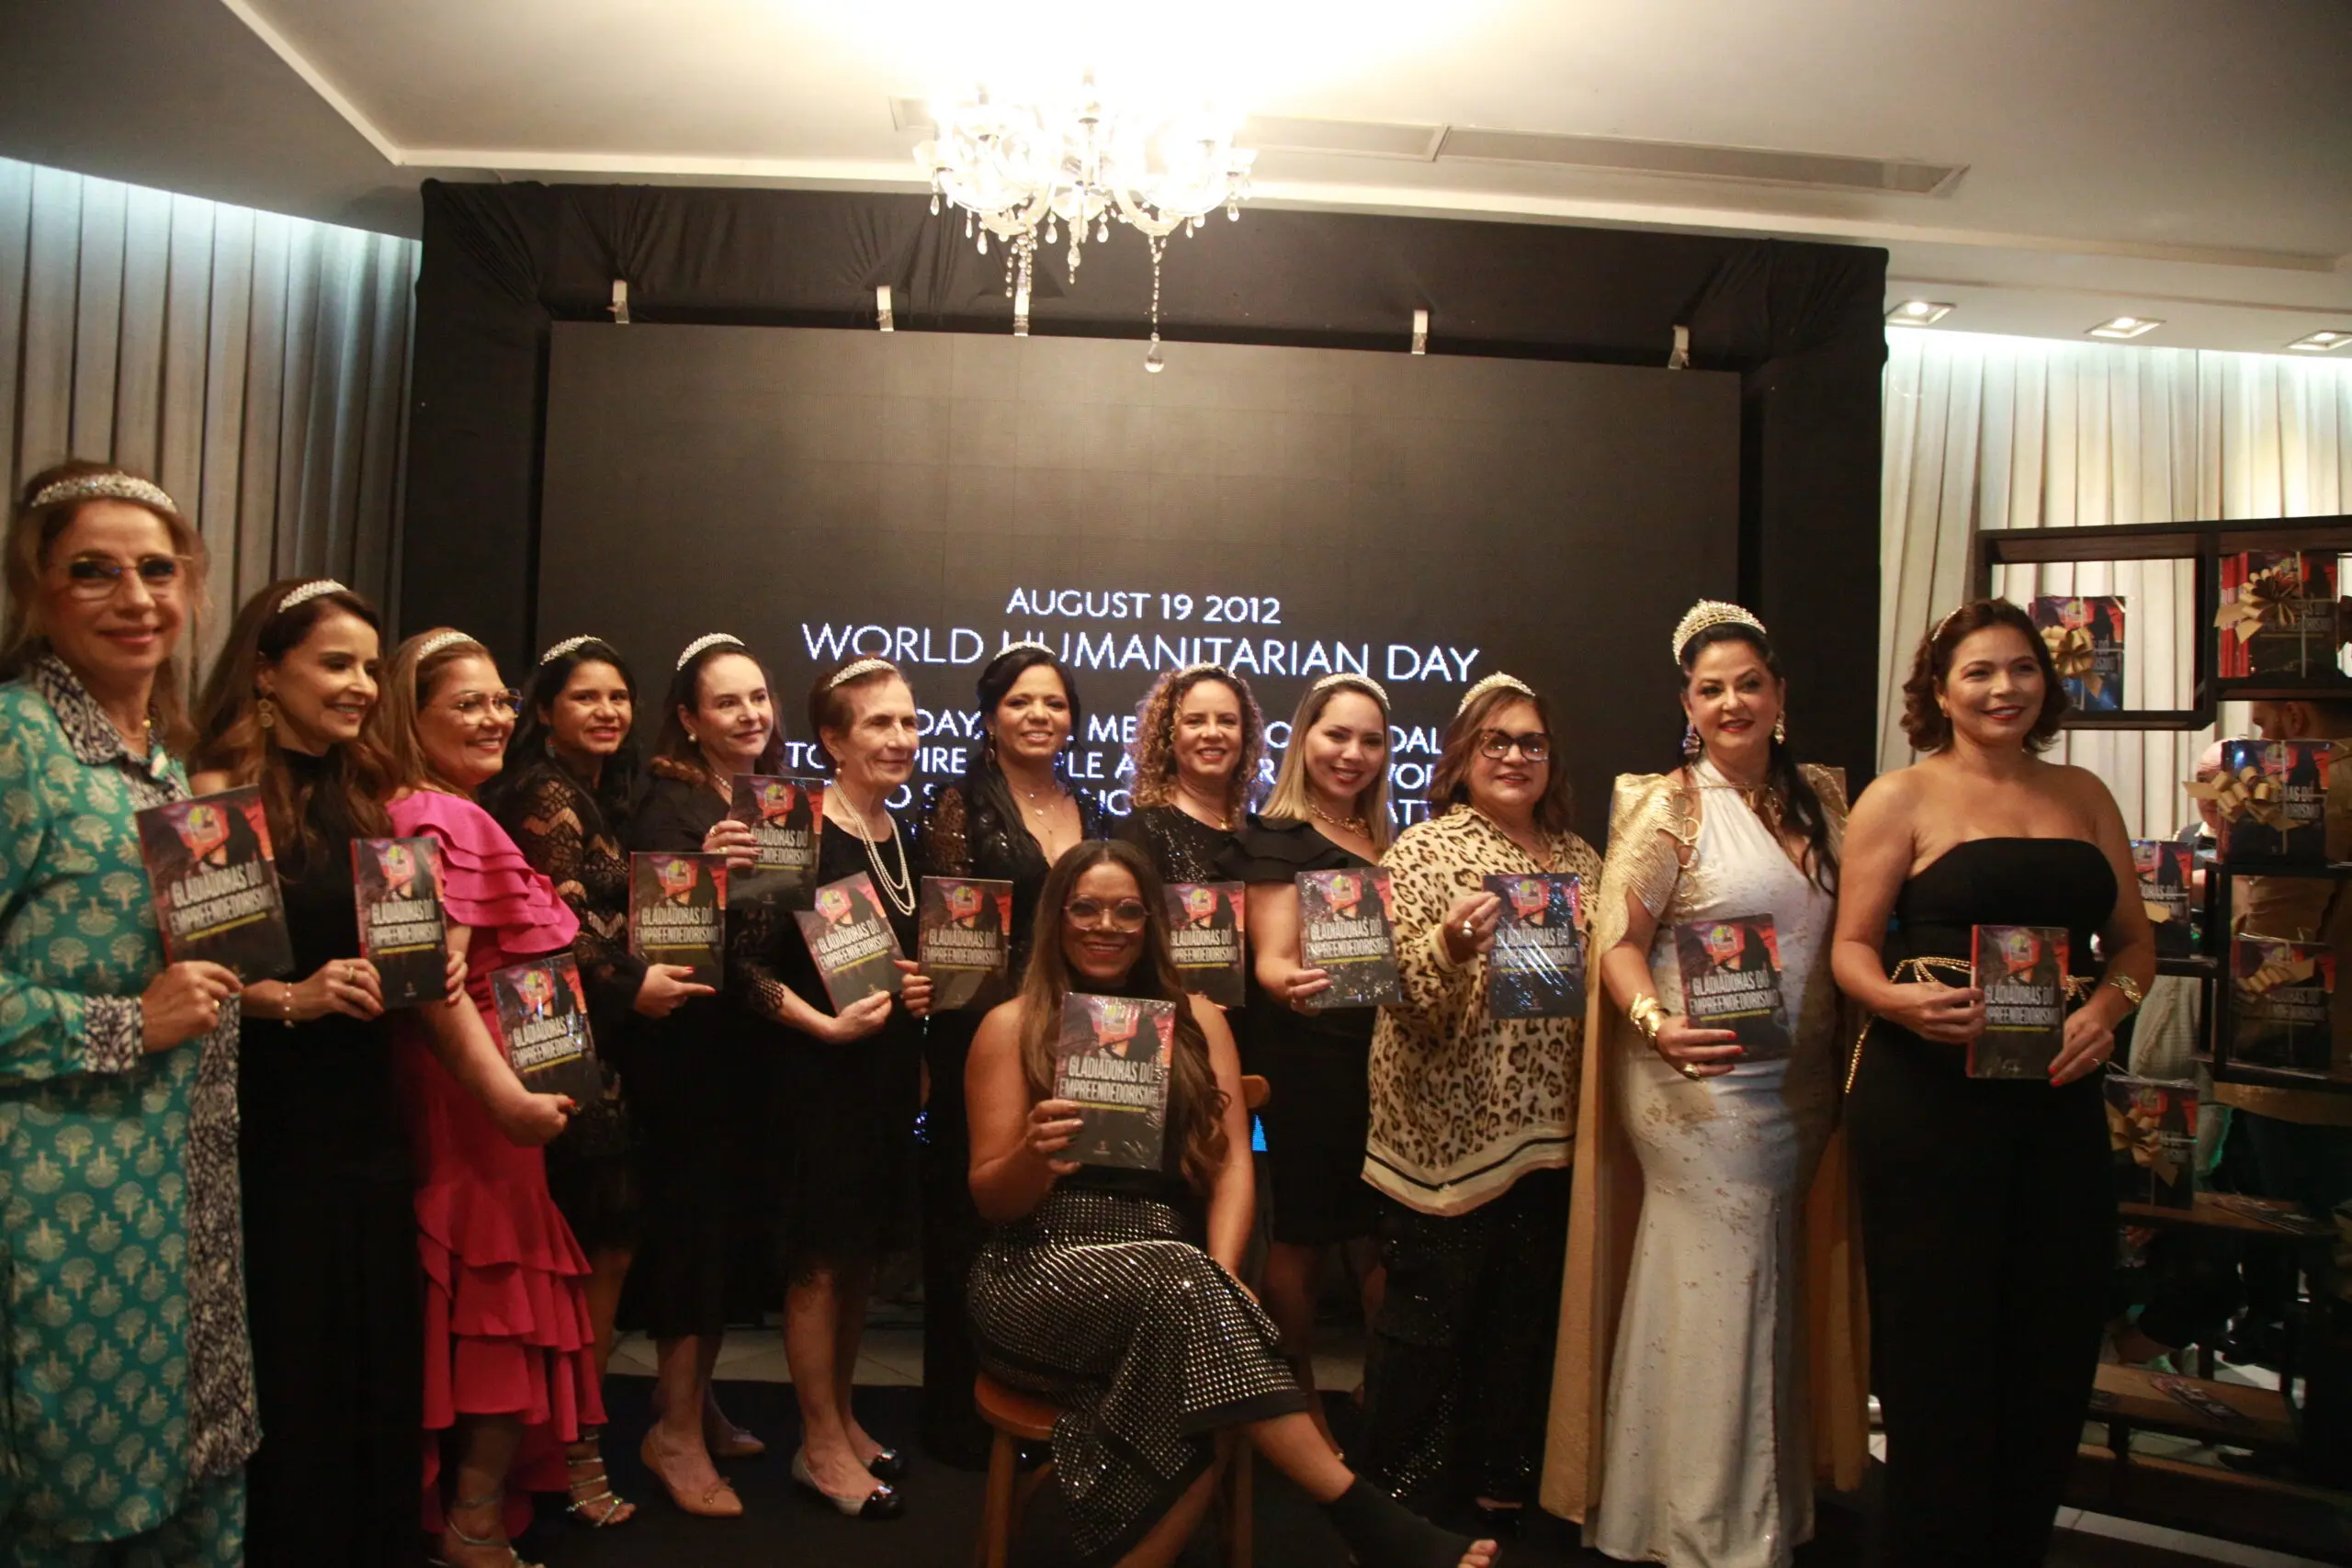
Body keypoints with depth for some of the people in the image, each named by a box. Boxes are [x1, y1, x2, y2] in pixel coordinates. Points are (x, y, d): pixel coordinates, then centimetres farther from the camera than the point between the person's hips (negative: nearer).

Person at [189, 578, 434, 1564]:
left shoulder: (362, 797, 11)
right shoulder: (218, 794, -9)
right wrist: (292, 998, -27)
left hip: (364, 1116, 6)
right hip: (265, 1130, -6)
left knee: (375, 1364, 14)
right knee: (282, 1380, 5)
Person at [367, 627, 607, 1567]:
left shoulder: (441, 814, 14)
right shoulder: (445, 820, -17)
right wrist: (509, 1099, -27)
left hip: (477, 1088, 10)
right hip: (473, 1097, -10)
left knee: (489, 1317, 17)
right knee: (505, 1316, 0)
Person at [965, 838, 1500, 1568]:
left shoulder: (1198, 1020, 13)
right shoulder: (1012, 1027, 5)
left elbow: (1232, 1162, 4)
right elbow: (991, 1199, 3)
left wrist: (1219, 1278, -15)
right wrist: (1032, 1156, -21)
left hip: (1172, 1277, 2)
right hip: (1042, 1277, -2)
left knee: (1193, 1406, -35)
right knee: (1179, 1282, -34)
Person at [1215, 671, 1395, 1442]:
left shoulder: (1383, 842, 16)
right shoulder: (1277, 837, -6)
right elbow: (1271, 958, -15)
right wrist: (1290, 986, -35)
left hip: (1380, 1053, 6)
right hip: (1308, 1055, -6)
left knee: (1376, 1231, 8)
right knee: (1301, 1230, 2)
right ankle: (1301, 1403, 15)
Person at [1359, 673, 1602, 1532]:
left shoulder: (1579, 857, 12)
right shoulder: (1422, 849, -6)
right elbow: (1408, 996, -14)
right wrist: (1450, 946, -32)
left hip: (1545, 1128, 6)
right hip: (1447, 1130, -6)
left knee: (1526, 1312, 15)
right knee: (1430, 1315, 3)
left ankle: (1501, 1479, 32)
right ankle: (1403, 1493, 20)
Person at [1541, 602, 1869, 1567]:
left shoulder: (1824, 796, 10)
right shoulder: (1667, 806, -6)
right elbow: (1617, 944, -10)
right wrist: (1655, 1023, -27)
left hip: (1802, 1085, 6)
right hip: (1700, 1083, -5)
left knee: (1779, 1292, 14)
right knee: (1716, 1291, 0)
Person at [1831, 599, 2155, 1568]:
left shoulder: (2081, 795, 14)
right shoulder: (1900, 798, 0)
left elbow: (2135, 939, 16)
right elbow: (1852, 949, -3)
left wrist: (2108, 1007, -4)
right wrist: (1900, 999, -23)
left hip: (2059, 1094, 5)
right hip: (1928, 1094, -5)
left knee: (2056, 1342, 9)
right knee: (1937, 1347, 0)